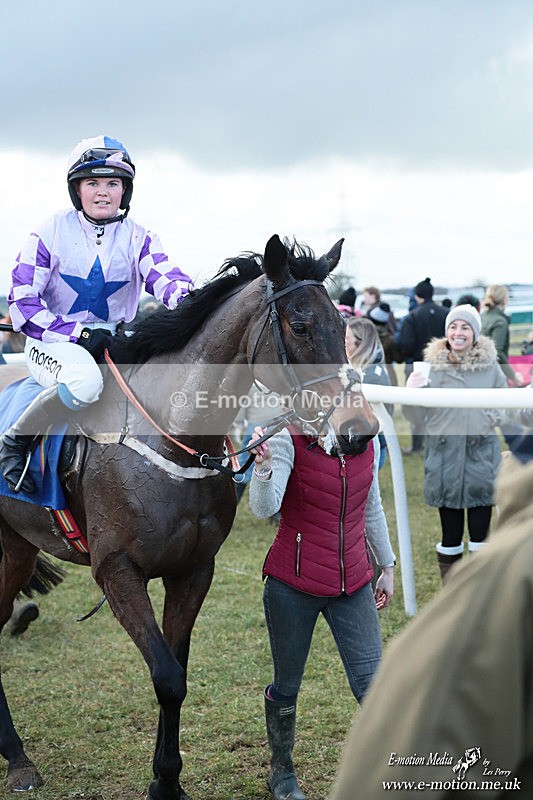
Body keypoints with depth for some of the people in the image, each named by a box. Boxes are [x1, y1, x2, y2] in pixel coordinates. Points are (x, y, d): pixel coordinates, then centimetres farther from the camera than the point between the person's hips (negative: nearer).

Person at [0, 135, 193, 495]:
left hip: (115, 342, 4)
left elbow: (166, 276, -15)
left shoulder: (138, 238, 4)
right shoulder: (51, 233, -4)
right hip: (51, 341, -4)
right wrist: (79, 333, -19)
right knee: (84, 380, -39)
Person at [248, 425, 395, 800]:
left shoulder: (368, 443, 2)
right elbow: (264, 508, -26)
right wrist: (263, 466, -44)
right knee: (287, 685, 13)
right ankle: (282, 769, 37)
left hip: (353, 583, 3)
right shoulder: (288, 442, -11)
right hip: (292, 585, -3)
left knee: (373, 684, -5)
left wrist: (387, 565, 24)